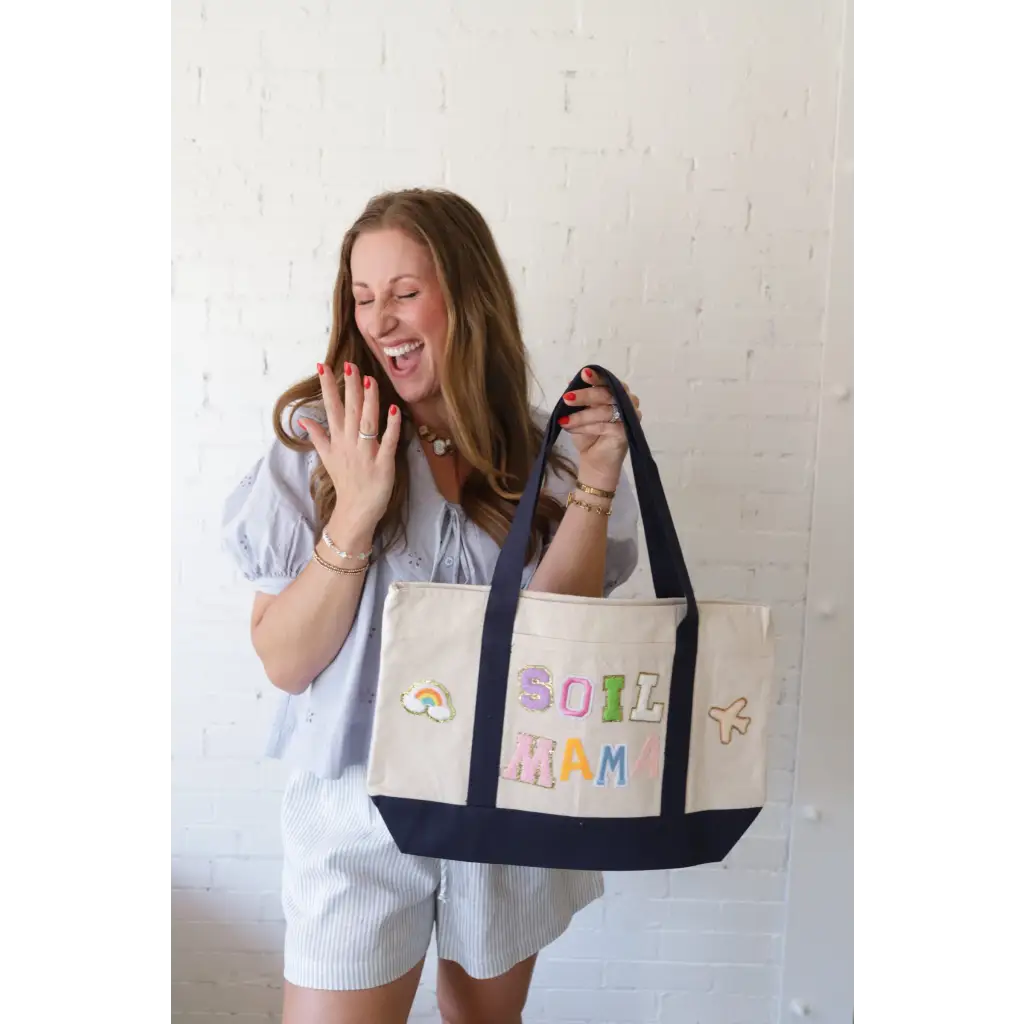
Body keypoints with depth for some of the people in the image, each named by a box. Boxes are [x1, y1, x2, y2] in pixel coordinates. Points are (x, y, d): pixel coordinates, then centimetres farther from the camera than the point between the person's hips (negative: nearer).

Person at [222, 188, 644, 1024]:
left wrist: (595, 486, -20)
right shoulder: (321, 442, -10)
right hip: (360, 808, -2)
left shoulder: (545, 453, -6)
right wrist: (356, 513, -25)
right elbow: (286, 664, -13)